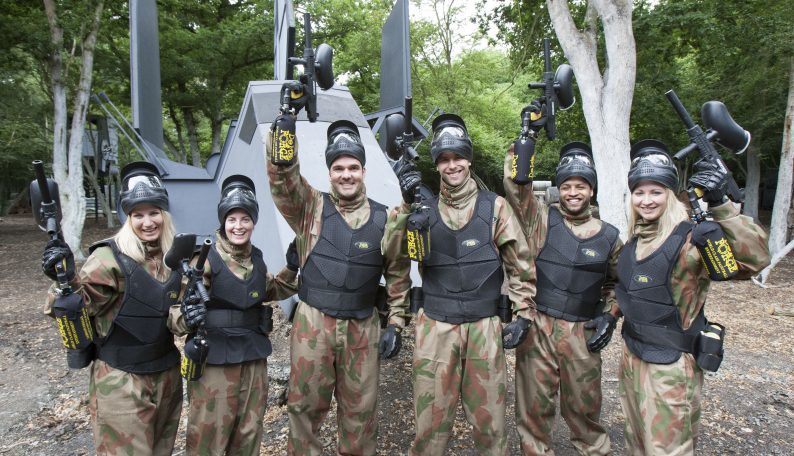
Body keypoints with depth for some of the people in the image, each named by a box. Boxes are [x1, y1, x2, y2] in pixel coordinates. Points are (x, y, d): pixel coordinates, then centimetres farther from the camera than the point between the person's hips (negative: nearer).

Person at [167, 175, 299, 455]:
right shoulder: (204, 257, -13)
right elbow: (176, 308, -15)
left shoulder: (256, 258, 6)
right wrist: (184, 318, -37)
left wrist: (291, 268, 9)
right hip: (214, 360, -5)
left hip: (254, 358, 6)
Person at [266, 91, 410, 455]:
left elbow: (398, 275, 8)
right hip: (312, 323, -1)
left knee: (360, 412, 12)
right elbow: (282, 174, -16)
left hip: (362, 328, 1)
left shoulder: (384, 219, 3)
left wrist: (395, 323, 4)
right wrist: (285, 121, -26)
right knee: (305, 407, 12)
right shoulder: (310, 208, 0)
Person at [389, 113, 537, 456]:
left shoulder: (494, 207, 3)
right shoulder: (425, 209, 5)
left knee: (490, 422, 11)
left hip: (485, 328, 0)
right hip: (435, 327, 1)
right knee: (430, 421, 8)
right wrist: (406, 206, -18)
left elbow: (520, 265, 7)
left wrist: (523, 315, 3)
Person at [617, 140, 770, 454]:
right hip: (631, 356, 7)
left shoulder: (690, 240, -18)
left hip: (669, 368, -7)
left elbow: (754, 259, -35)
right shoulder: (635, 240, 4)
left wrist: (719, 204, -40)